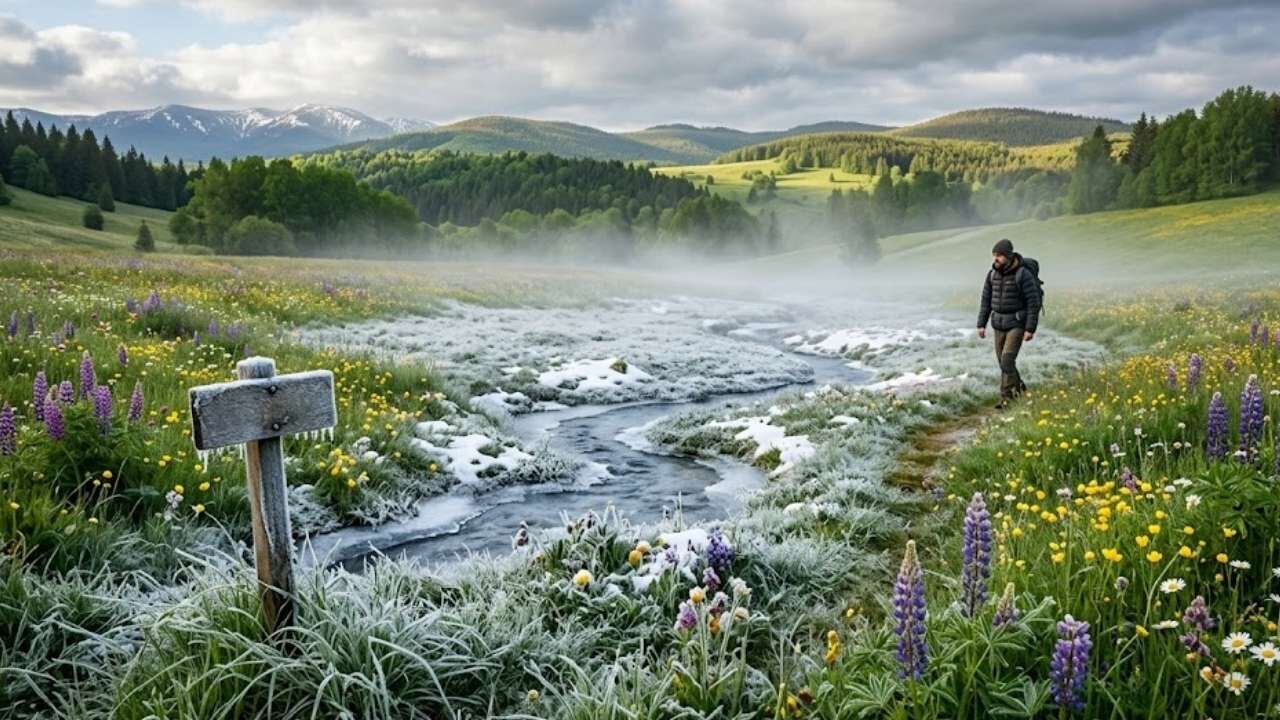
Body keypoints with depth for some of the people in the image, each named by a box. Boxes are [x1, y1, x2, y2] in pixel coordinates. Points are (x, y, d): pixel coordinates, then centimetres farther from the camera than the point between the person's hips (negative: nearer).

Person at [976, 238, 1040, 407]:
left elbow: (1034, 302, -16)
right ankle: (1019, 388, 35)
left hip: (1017, 324, -6)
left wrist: (1030, 329, -19)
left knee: (1007, 360, -16)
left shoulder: (1023, 274, -17)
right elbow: (986, 300, 7)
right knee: (1004, 361, 12)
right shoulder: (993, 274, 1)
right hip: (999, 325, 6)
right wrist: (981, 325, 4)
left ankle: (1006, 397, -9)